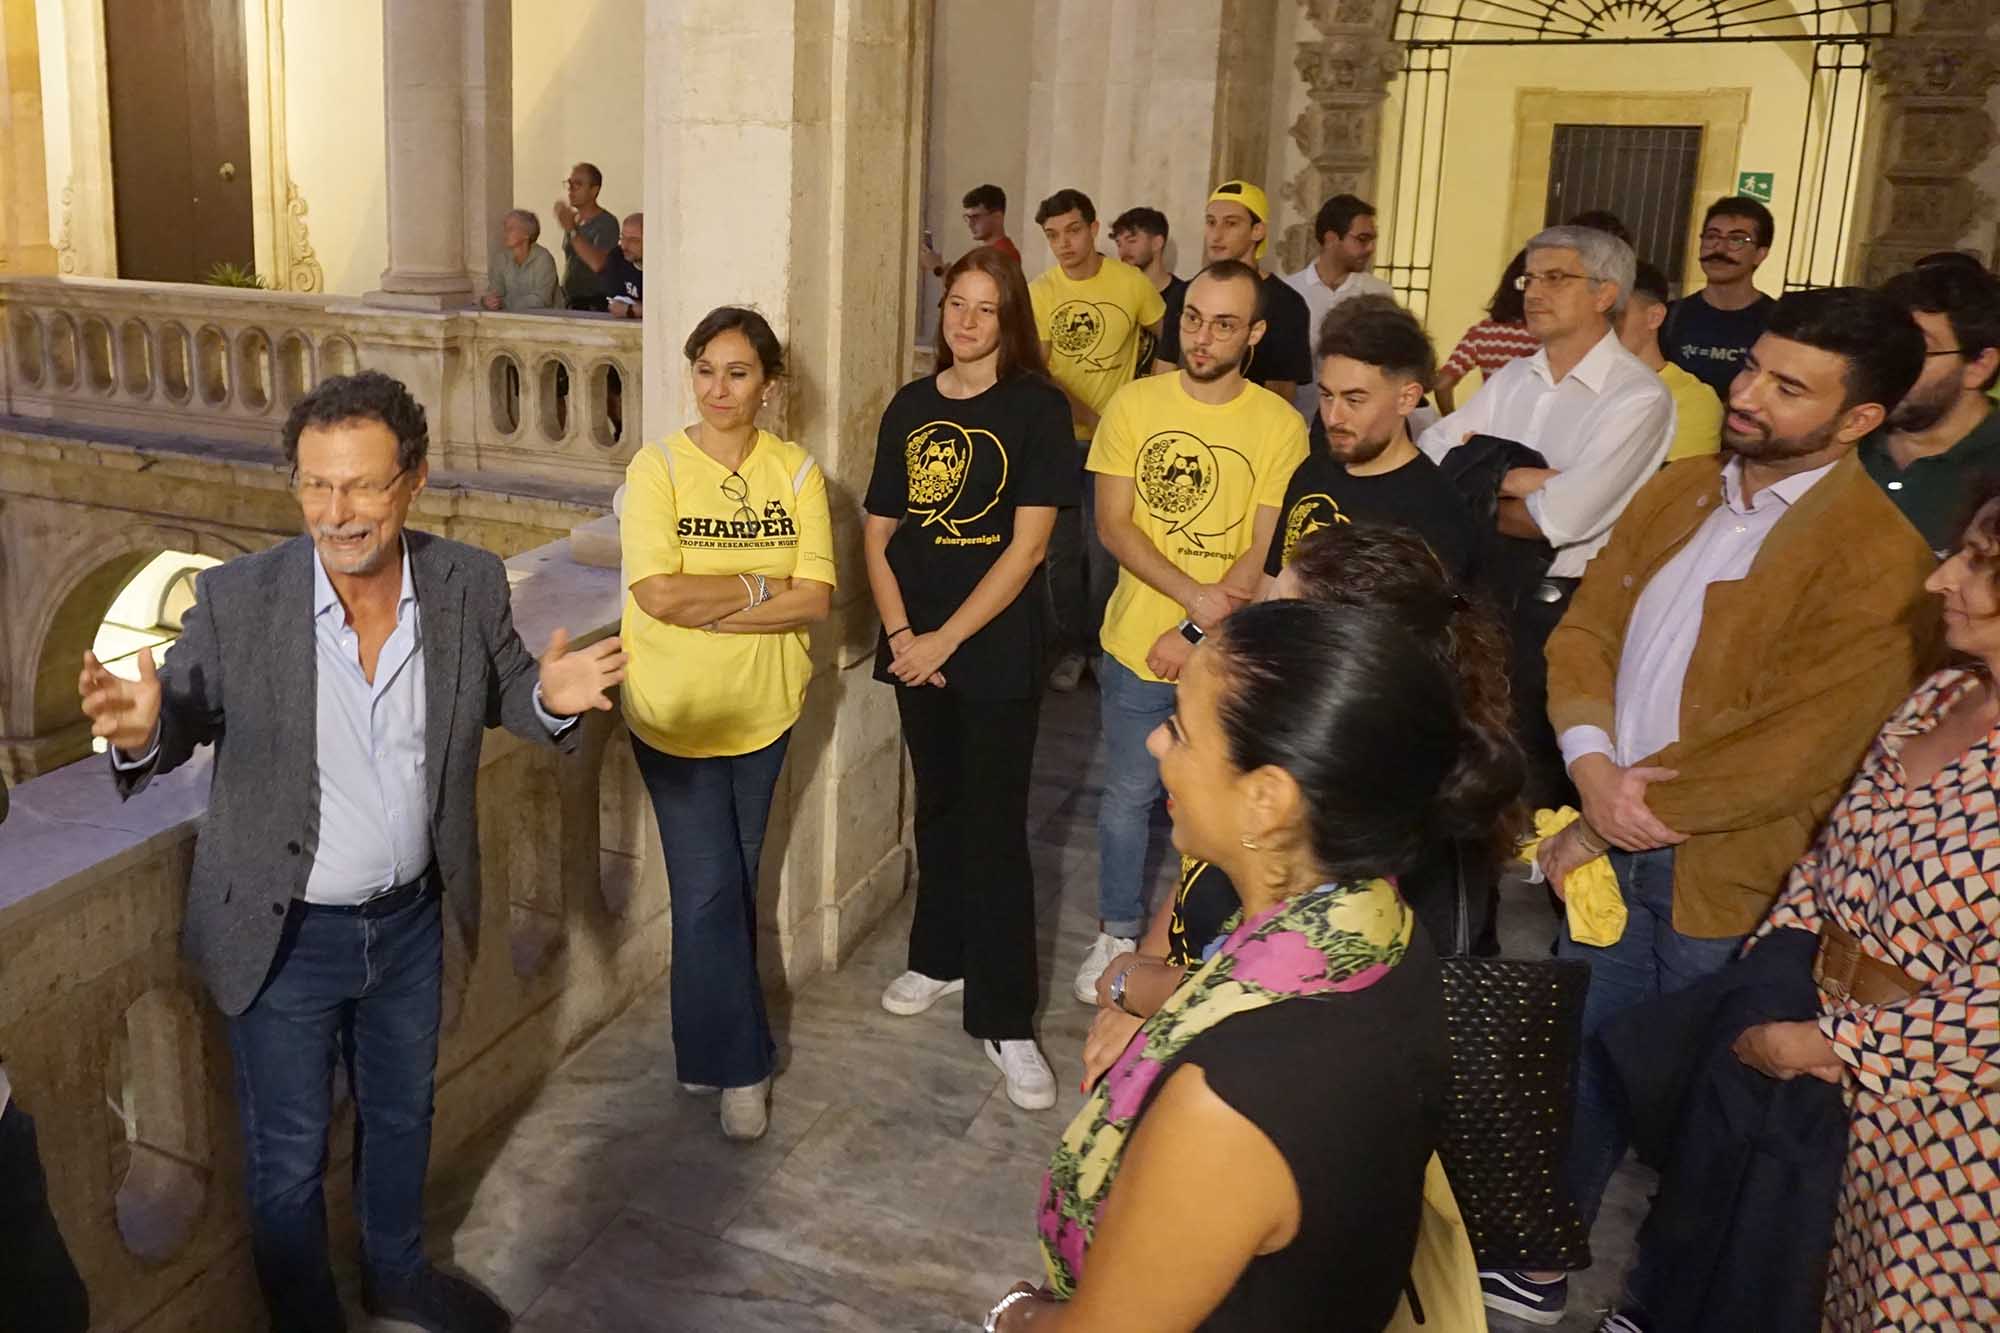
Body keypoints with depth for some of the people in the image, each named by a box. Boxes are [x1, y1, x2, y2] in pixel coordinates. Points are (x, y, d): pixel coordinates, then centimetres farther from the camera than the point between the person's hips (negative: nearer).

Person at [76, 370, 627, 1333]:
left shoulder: (469, 584, -11)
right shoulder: (237, 600, -19)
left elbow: (501, 694, 1)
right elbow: (179, 722, -9)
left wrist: (549, 699, -22)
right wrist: (141, 731, -33)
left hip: (411, 920, 3)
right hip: (286, 936, -3)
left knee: (401, 1112, 26)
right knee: (287, 1155, 16)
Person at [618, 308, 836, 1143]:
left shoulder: (795, 471, -3)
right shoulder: (657, 468, -10)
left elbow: (817, 597, -12)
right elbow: (658, 594, -21)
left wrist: (707, 606, -19)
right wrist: (760, 586, -16)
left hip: (763, 709, 3)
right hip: (676, 713, -3)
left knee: (735, 885, 16)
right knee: (709, 891, -1)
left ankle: (711, 1046, 35)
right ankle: (739, 1066, 15)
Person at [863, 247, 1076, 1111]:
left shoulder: (1035, 408, -7)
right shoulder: (910, 407, 6)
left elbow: (1028, 545, -13)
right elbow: (878, 535, 7)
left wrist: (945, 640, -14)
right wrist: (899, 633, -7)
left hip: (998, 646, -4)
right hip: (916, 645, 5)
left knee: (995, 826, -3)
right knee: (937, 805, 17)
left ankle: (1004, 1021, 6)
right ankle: (940, 958, 36)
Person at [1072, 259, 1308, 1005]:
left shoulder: (1280, 424, -8)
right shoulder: (1135, 403, -4)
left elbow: (1265, 553, -9)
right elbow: (1113, 526, -7)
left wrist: (1194, 634, -17)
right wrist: (1194, 595, -20)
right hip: (1138, 644, 1)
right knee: (1128, 798, 13)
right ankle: (1117, 935, 32)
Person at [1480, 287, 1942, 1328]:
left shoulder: (1877, 557, -18)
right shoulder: (1677, 491, 4)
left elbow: (1795, 748, -23)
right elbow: (1585, 628, 3)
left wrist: (1615, 818, -16)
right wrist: (1593, 768, -15)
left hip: (1722, 873, -6)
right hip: (1612, 835, 6)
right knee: (1581, 1059, 18)